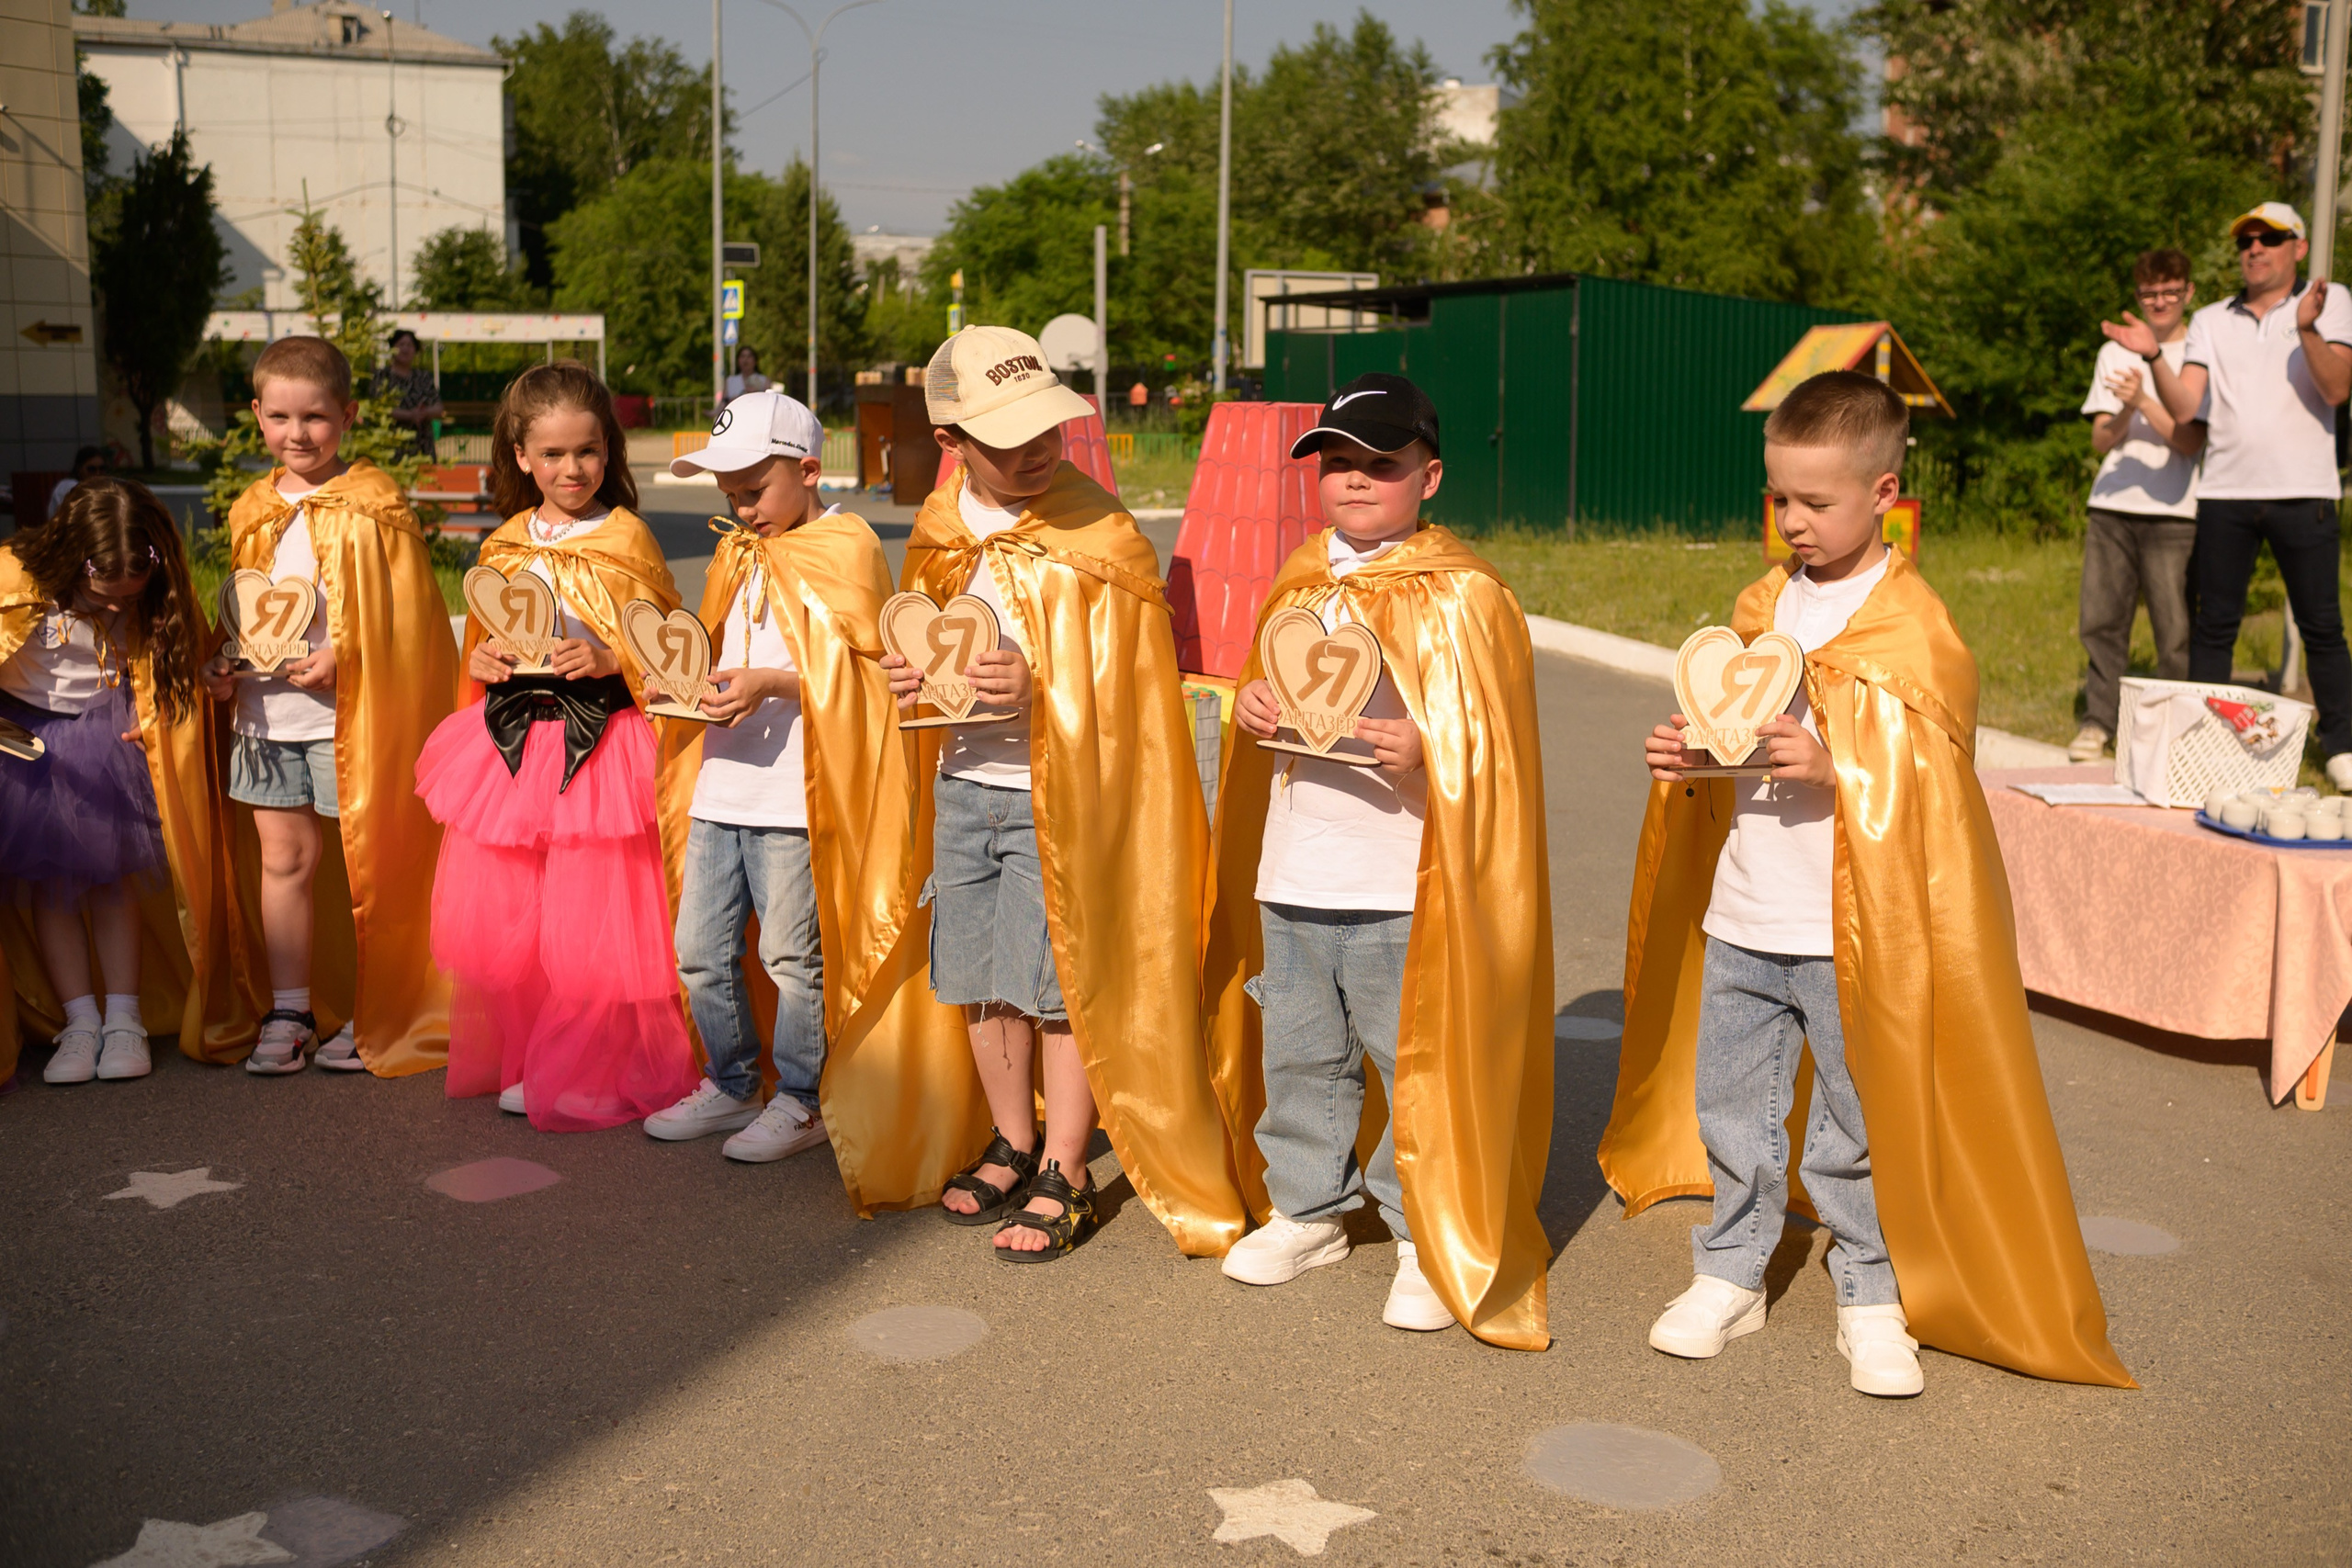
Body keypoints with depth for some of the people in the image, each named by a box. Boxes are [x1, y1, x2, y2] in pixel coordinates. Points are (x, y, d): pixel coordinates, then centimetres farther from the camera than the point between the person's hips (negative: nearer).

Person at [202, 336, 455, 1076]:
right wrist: (223, 667, 6)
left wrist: (341, 659, -20)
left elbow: (405, 615, -10)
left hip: (352, 713, -6)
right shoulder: (254, 511, 12)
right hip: (267, 710, 6)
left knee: (365, 861, 2)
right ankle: (289, 1010, 21)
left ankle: (372, 1012, 15)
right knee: (284, 858, 11)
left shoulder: (374, 504, -7)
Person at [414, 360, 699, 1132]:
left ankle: (594, 1076, 12)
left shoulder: (626, 539, -4)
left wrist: (611, 660, -19)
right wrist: (482, 659, 0)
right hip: (512, 744, 5)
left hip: (597, 744, -5)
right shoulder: (504, 546, 10)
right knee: (500, 918, 8)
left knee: (589, 923, -3)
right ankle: (519, 1061, 25)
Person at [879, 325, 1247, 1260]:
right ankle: (1012, 1147, 32)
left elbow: (1124, 684, -13)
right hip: (962, 787, 6)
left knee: (1059, 983, -1)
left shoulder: (1099, 536, -14)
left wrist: (1037, 687, -29)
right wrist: (910, 675, -2)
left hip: (1060, 796, -6)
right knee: (981, 981, 14)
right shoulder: (939, 529, 5)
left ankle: (1062, 1178, 15)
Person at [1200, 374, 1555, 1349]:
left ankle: (1433, 1244, 18)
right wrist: (1249, 707, 1)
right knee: (1297, 1055, 16)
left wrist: (1425, 752, -26)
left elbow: (1491, 747, -9)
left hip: (1404, 890, -6)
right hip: (1291, 875, 6)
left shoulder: (1463, 595, -7)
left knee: (1419, 1066, 2)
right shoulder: (1300, 581, 12)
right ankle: (1307, 1210, 34)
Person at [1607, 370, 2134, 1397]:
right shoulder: (1762, 604, 9)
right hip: (1739, 918, 6)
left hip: (1852, 930, -5)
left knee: (1860, 1120, 5)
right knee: (1729, 1103, 12)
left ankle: (1871, 1301, 22)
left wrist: (1832, 765, -26)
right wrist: (1692, 755, -2)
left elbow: (1926, 778, -12)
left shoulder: (1912, 627, -9)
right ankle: (1730, 1275, 28)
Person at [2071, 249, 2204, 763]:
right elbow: (2101, 441, 10)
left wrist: (2143, 402, -18)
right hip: (2111, 508, 3)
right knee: (2101, 620, 0)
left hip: (2173, 513, -3)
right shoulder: (2115, 353, 15)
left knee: (2175, 633, -5)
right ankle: (2098, 724, 9)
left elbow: (2192, 441, -5)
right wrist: (2124, 415, -11)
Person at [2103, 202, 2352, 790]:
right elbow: (2185, 407, 2)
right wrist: (2153, 357, -13)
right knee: (2214, 623, 5)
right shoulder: (2211, 321, 13)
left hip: (2303, 492, -2)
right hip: (2226, 493, 2)